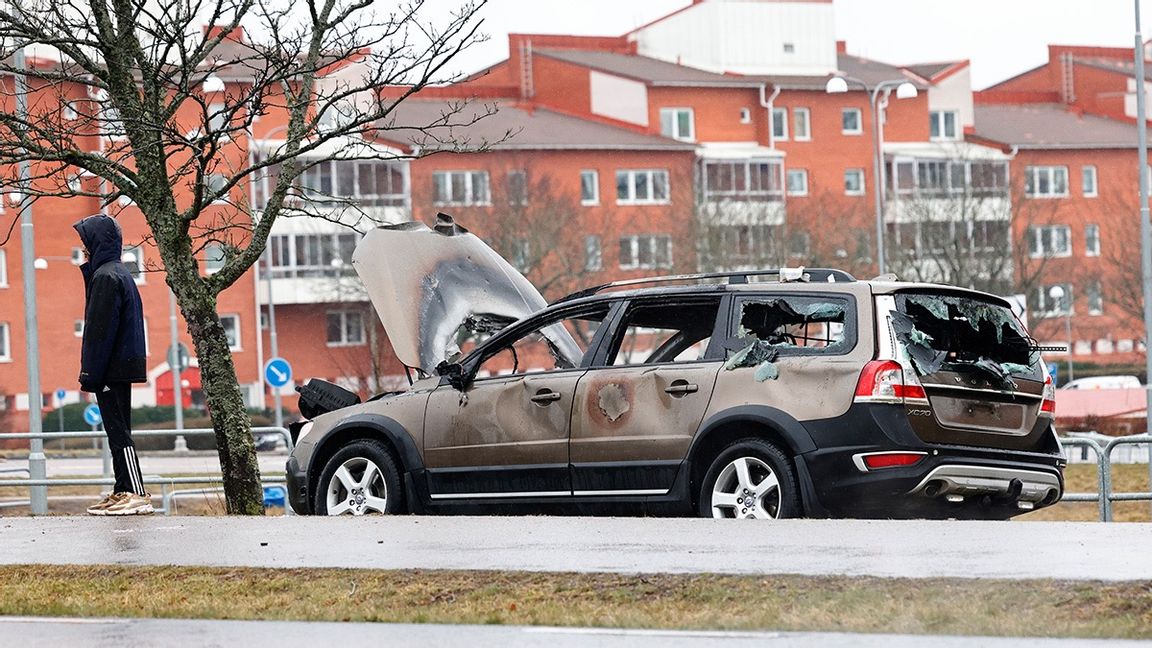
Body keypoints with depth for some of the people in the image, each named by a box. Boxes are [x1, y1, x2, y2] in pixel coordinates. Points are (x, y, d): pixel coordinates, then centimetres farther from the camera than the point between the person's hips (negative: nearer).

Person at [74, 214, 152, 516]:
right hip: (125, 365, 10)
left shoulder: (106, 276, -14)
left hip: (111, 369, -10)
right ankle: (123, 491, 15)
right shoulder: (121, 273, 16)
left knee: (118, 431, -10)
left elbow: (100, 329, -18)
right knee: (119, 431, 12)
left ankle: (137, 494, -13)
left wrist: (91, 373, -17)